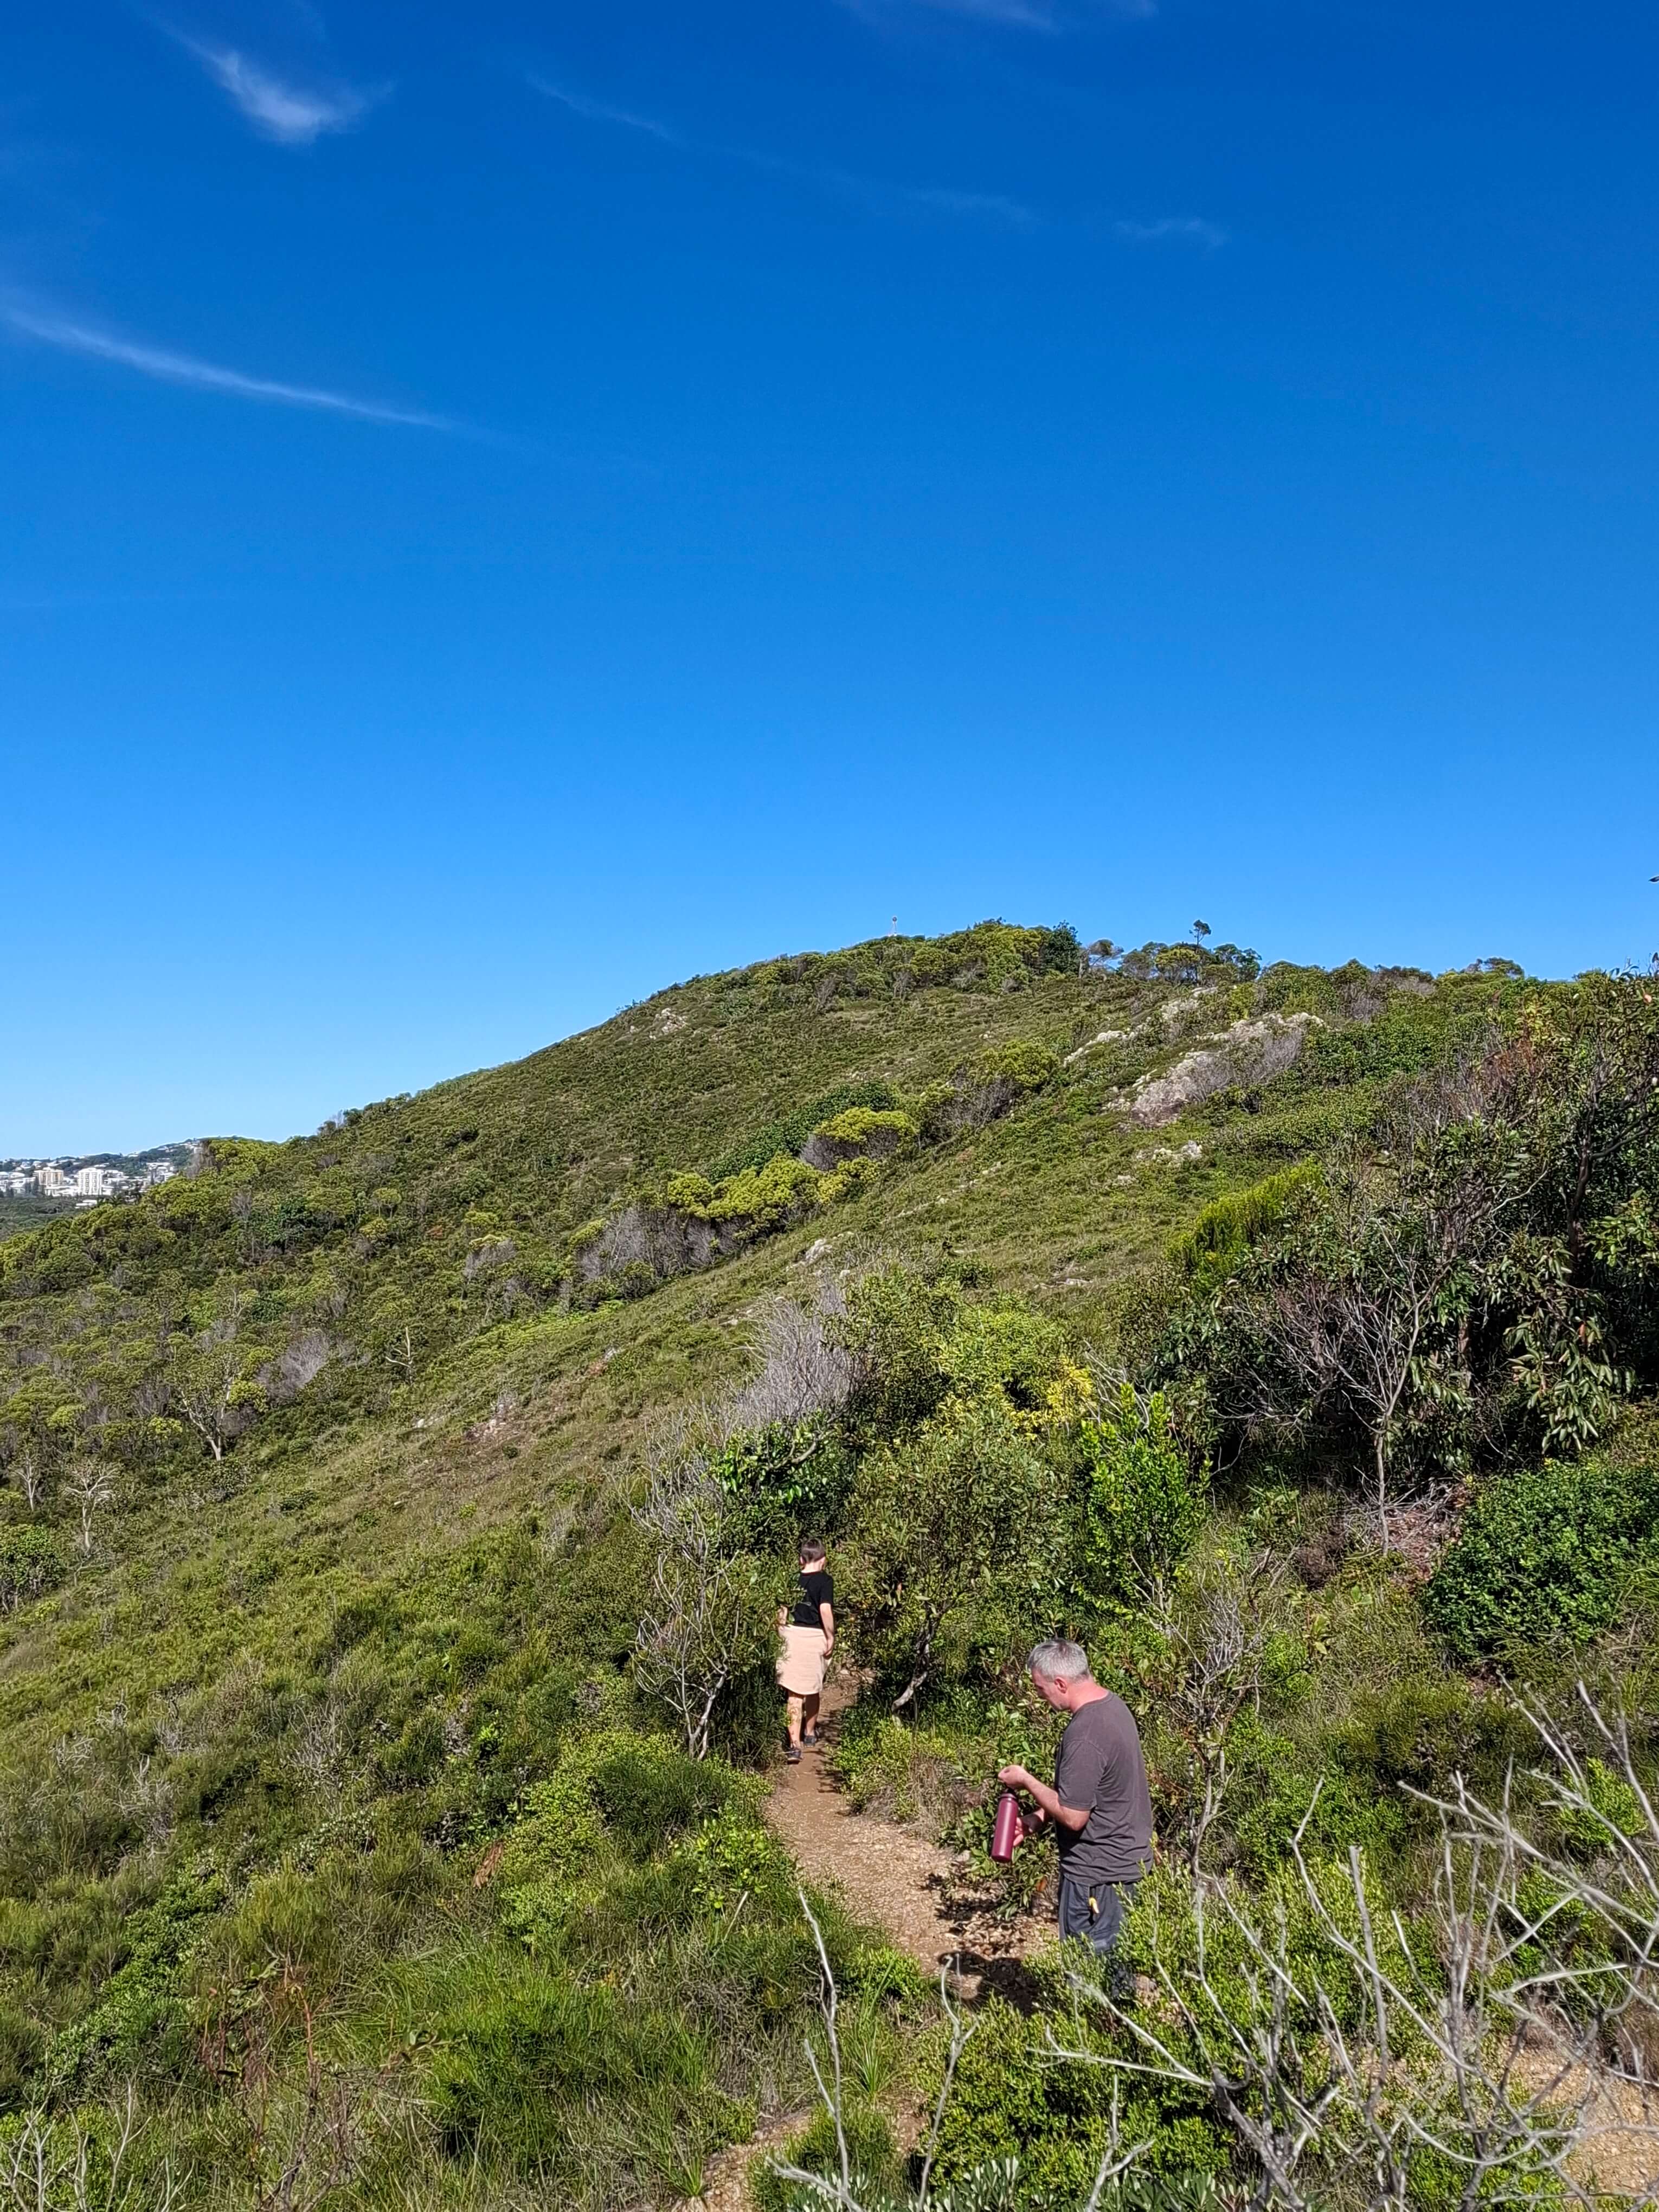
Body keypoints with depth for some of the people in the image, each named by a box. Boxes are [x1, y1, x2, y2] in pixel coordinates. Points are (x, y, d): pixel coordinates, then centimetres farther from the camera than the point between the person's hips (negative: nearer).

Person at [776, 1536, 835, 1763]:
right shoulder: (824, 1580, -8)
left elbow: (782, 1611, 7)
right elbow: (826, 1610, -16)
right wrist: (831, 1637, -8)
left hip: (791, 1635, 2)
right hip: (814, 1636, -2)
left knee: (795, 1692, 0)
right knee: (813, 1689, 19)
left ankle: (795, 1743, -11)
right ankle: (810, 1732, 38)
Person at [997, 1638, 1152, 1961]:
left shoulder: (1084, 1735, -28)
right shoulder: (1113, 1704, 3)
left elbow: (1073, 1817, -24)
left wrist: (1026, 1782, -11)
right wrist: (1042, 1817, 9)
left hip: (1098, 1871, -9)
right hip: (1125, 1857, 10)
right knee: (1111, 1959, 18)